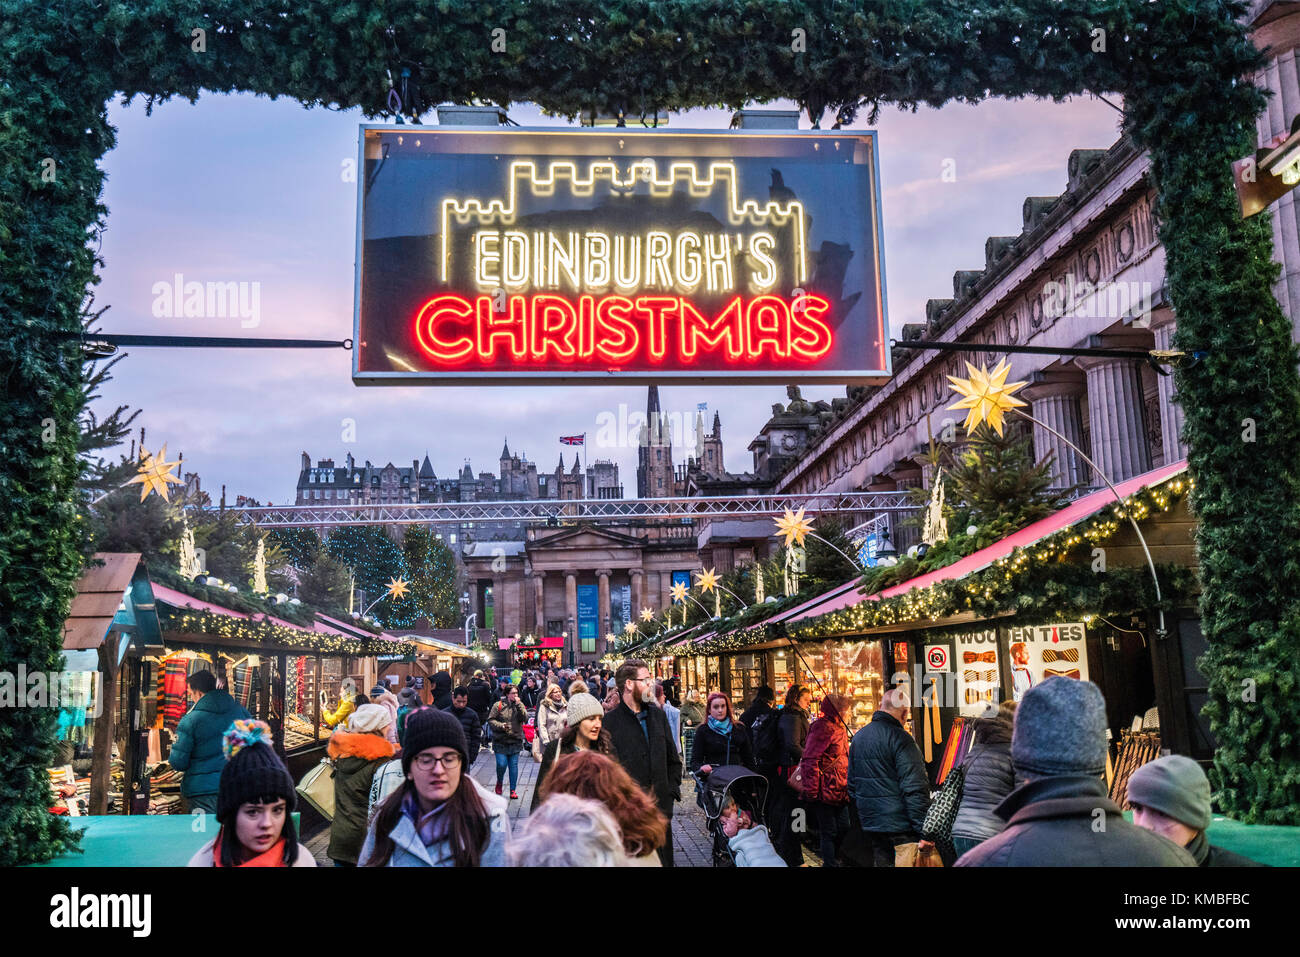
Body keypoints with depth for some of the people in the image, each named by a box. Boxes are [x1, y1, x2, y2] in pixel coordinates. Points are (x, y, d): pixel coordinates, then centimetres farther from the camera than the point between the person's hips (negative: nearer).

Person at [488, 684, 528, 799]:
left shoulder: (520, 705, 4)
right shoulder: (498, 705, -3)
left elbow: (525, 719, -8)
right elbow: (491, 720, -2)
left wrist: (518, 705, -16)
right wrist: (501, 726, -17)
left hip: (515, 741, 2)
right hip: (500, 741, -2)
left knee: (514, 765, 4)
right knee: (501, 764, -8)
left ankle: (513, 790, 14)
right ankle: (499, 783, 21)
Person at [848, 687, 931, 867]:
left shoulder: (858, 737, 11)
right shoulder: (900, 739, -16)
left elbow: (852, 784, 18)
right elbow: (915, 789, -19)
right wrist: (924, 831, -16)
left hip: (869, 825, 7)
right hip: (900, 826, -7)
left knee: (882, 861, 14)